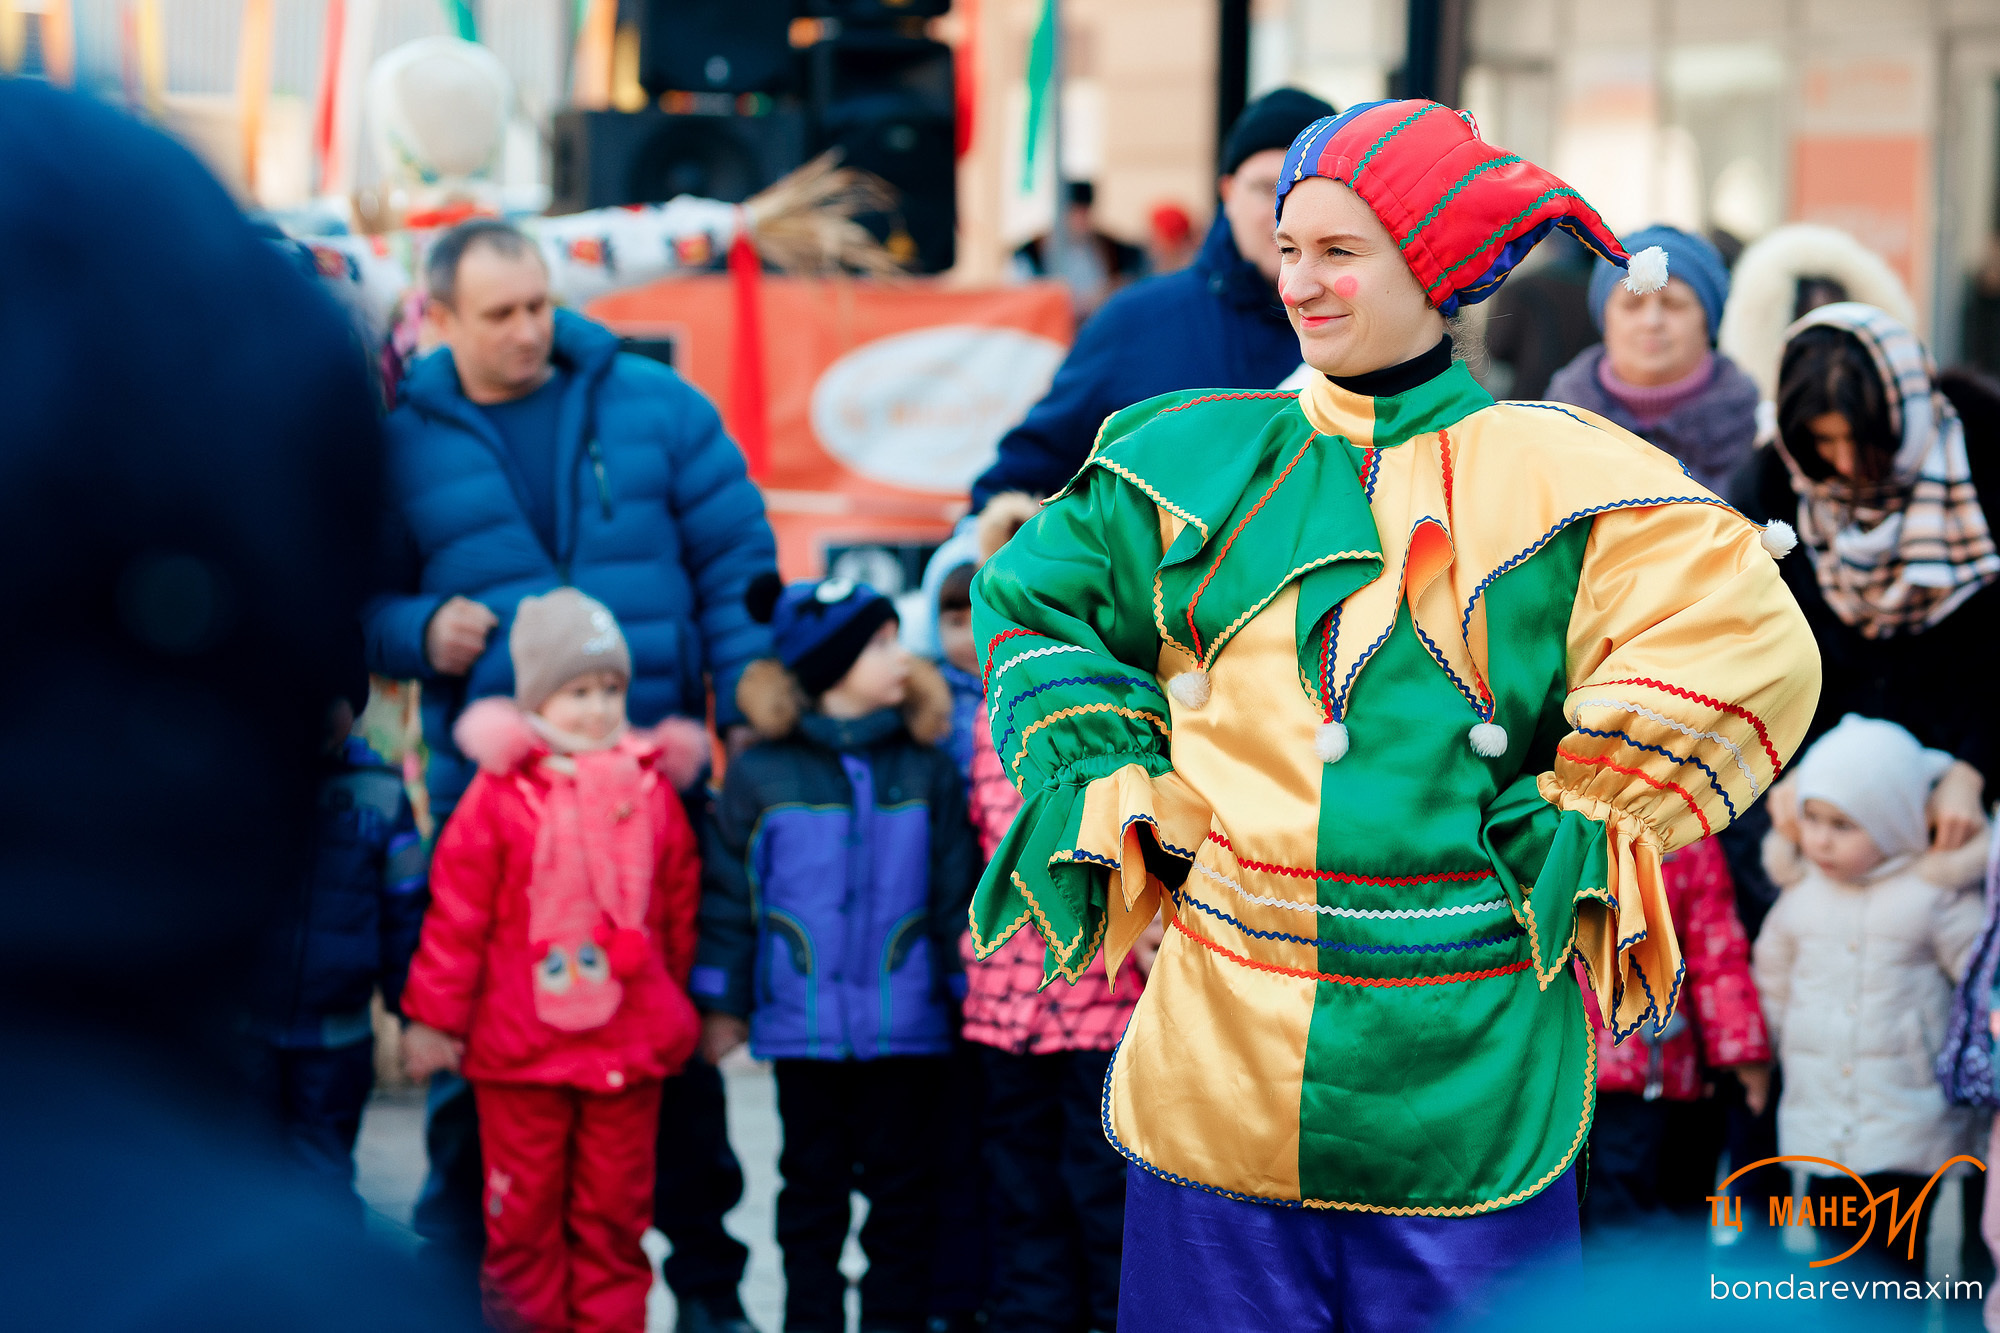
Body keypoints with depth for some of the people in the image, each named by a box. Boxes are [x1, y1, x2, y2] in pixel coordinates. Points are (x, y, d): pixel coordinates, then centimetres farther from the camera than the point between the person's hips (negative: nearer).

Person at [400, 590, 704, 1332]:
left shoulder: (652, 790, 4)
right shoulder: (500, 793, -6)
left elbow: (679, 910, 13)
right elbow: (455, 913, -4)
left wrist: (676, 1003, 18)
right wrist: (434, 1016, -4)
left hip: (630, 1042, 2)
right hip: (518, 1044, -2)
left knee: (614, 1211, 8)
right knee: (522, 1212, 4)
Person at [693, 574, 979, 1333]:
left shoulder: (926, 769, 3)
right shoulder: (761, 774, -1)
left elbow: (958, 891, 5)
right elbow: (728, 893, 4)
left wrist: (971, 989, 3)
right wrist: (721, 1001, 4)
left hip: (906, 1023, 1)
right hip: (804, 1026, -1)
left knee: (903, 1185, 5)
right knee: (813, 1185, 9)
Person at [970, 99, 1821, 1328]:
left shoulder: (1550, 476, -4)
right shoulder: (1205, 461, 8)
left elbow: (1749, 645, -11)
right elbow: (1033, 598, 20)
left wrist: (1563, 843, -9)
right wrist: (1110, 784, 7)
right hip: (1223, 1054, 3)